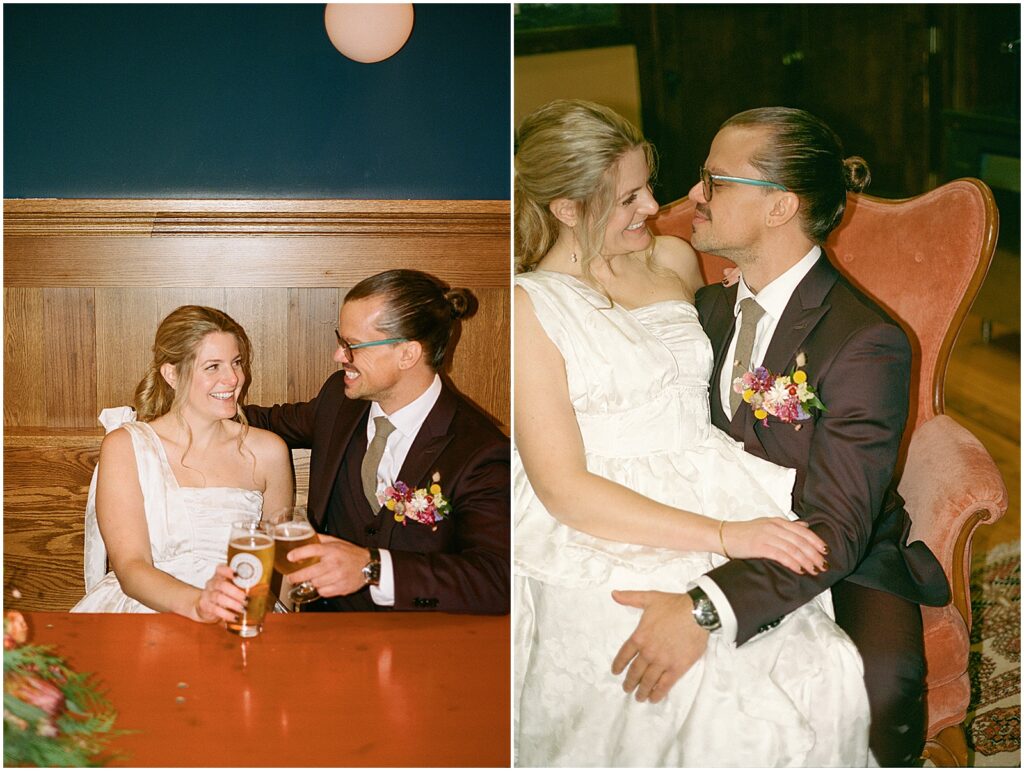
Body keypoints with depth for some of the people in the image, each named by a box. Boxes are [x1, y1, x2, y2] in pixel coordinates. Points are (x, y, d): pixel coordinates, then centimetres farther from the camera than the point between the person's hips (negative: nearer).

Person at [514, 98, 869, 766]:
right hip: (605, 537, -5)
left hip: (721, 499, 6)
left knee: (830, 670, -22)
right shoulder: (530, 308, -4)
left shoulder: (674, 260, 16)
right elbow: (563, 488, -11)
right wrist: (725, 535, -19)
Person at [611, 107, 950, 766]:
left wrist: (708, 608, -41)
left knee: (881, 681, -35)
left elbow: (837, 529, -26)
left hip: (846, 565, -5)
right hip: (728, 544, 5)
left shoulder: (867, 342, -18)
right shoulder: (714, 308, 7)